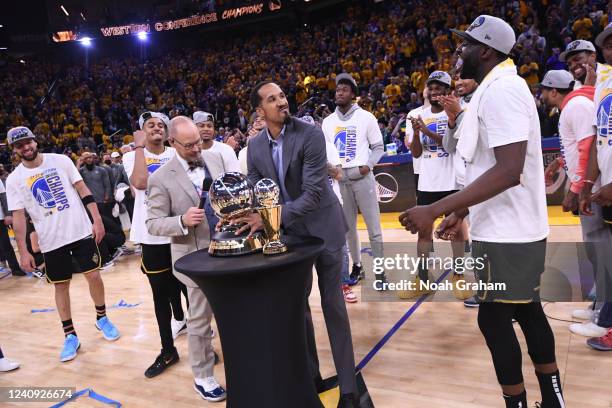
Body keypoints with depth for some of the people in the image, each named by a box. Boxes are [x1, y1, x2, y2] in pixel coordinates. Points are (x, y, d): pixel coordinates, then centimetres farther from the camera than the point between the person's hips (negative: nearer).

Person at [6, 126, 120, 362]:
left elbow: (82, 190, 0)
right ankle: (70, 336, 19)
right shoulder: (14, 179, -1)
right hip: (51, 241, 0)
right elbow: (18, 216, -2)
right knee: (61, 286, 7)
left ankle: (101, 319, 26)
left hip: (81, 231, 0)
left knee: (93, 275, 3)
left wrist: (97, 220, -6)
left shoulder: (60, 161, -1)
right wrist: (23, 252, -7)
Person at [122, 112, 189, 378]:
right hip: (153, 234, -1)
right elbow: (139, 182, -21)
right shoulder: (132, 156, 0)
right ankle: (168, 350, 18)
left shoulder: (176, 155, 4)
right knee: (161, 292, 7)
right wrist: (140, 148, -15)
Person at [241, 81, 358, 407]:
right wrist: (244, 218, -17)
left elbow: (313, 193, -25)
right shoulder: (255, 146, -1)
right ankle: (310, 375, 29)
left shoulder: (310, 135, -18)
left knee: (332, 304, 0)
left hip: (323, 227, -5)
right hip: (288, 232, 5)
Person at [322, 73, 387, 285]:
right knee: (348, 226, 11)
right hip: (339, 178, 4)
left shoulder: (365, 117, 1)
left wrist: (368, 165, -14)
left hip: (361, 176, -4)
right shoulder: (328, 121, 11)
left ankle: (379, 270, 7)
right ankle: (357, 266, 25)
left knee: (373, 226, -2)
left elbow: (378, 147, 3)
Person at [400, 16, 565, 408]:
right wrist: (461, 212, 19)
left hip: (505, 232, -10)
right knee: (527, 311, 18)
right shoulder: (501, 88, 14)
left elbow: (509, 171, -29)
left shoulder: (500, 89, -19)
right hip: (517, 227, 10)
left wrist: (436, 210, -30)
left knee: (494, 319, 1)